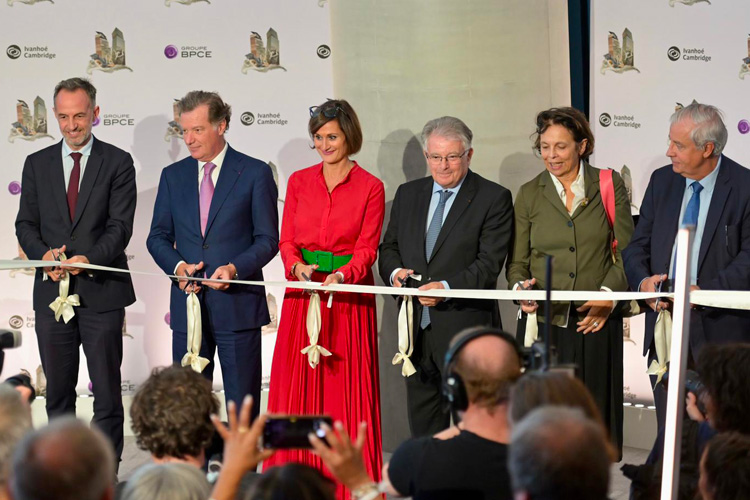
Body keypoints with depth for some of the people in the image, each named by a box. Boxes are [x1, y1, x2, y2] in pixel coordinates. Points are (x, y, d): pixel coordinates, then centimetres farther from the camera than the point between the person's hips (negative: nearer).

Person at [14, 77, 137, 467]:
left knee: (107, 389, 0)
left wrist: (89, 259, -23)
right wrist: (45, 256, -11)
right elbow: (26, 223, 9)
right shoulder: (37, 164, 11)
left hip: (101, 291, -3)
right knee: (58, 391, 9)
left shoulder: (117, 163, 1)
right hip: (52, 290, 3)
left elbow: (121, 226, -6)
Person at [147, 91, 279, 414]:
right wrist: (178, 266, -8)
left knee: (243, 404, 0)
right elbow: (158, 237, 12)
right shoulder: (173, 176, 12)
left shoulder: (255, 173, 1)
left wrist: (235, 268, -19)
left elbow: (267, 239, -2)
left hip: (238, 304, -3)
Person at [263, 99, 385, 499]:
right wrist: (297, 266, -14)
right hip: (302, 294, 3)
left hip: (349, 294, -3)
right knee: (297, 387, 0)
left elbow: (367, 248, -3)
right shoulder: (299, 182, 9)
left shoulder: (370, 188, 1)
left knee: (346, 388, -3)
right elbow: (286, 240, 7)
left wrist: (342, 274, -21)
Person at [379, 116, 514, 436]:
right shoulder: (408, 194, 14)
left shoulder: (494, 198, -3)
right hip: (416, 328, 5)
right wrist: (395, 271, -6)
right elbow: (389, 246, 18)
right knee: (421, 419, 10)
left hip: (466, 329, -5)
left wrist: (448, 287, -25)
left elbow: (488, 263, -10)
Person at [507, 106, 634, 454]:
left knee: (594, 412, -2)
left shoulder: (609, 187, 5)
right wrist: (521, 288, -10)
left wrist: (608, 294, -10)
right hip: (543, 321, 1)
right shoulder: (529, 194, 9)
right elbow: (517, 262, 11)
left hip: (595, 321, -1)